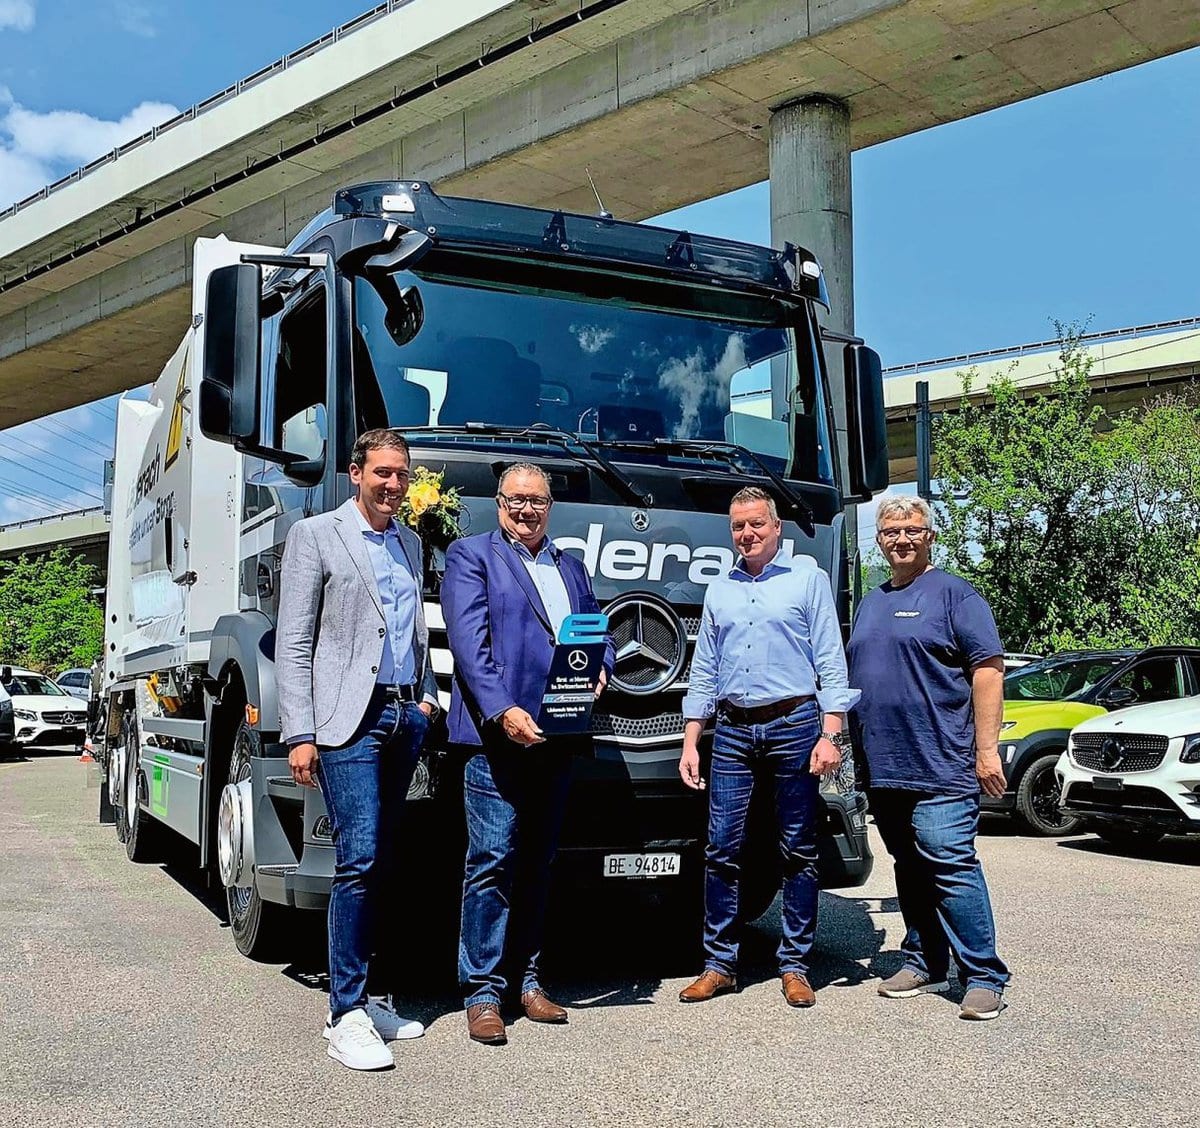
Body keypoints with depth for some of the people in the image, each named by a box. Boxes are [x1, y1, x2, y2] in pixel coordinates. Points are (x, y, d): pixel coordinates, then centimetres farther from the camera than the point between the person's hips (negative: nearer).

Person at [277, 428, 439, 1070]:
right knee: (359, 859, -11)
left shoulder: (410, 543, 18)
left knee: (382, 862, 8)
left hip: (405, 718, 6)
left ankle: (370, 995, 15)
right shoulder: (316, 535, 1)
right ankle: (346, 1015, -3)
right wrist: (299, 735, -11)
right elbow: (293, 644, -4)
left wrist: (427, 694, 10)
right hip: (349, 720, -6)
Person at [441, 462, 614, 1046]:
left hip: (558, 736, 6)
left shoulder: (571, 566, 21)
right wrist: (503, 711, -20)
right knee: (492, 861, -6)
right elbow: (469, 643, -9)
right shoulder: (470, 555, 2)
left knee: (537, 862, 12)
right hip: (498, 733, -6)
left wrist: (599, 672, -3)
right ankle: (482, 991, 4)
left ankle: (526, 978, 23)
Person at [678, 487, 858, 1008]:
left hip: (794, 723, -3)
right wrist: (690, 743, 10)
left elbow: (831, 663, 0)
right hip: (732, 730, 3)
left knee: (798, 851, 3)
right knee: (722, 850, 0)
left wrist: (829, 734, -9)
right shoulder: (718, 591, 16)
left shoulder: (808, 579, 6)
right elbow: (703, 672, 17)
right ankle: (720, 964, 10)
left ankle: (794, 965, 13)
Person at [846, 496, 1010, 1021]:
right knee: (910, 870, 13)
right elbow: (854, 678, 25)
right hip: (883, 767, 7)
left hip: (940, 766, -7)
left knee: (950, 865, -10)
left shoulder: (953, 594, -1)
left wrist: (986, 749, -15)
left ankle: (985, 977, -2)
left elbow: (987, 670, -8)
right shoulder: (870, 603, 19)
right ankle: (924, 963, 23)